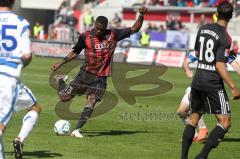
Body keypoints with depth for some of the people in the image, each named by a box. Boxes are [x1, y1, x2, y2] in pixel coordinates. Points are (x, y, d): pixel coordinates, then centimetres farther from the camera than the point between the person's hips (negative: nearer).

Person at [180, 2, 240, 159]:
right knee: (225, 122, -3)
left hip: (198, 80, 7)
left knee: (194, 118, 17)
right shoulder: (224, 37, -14)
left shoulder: (203, 29, 6)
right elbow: (220, 65, -19)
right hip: (213, 83, -7)